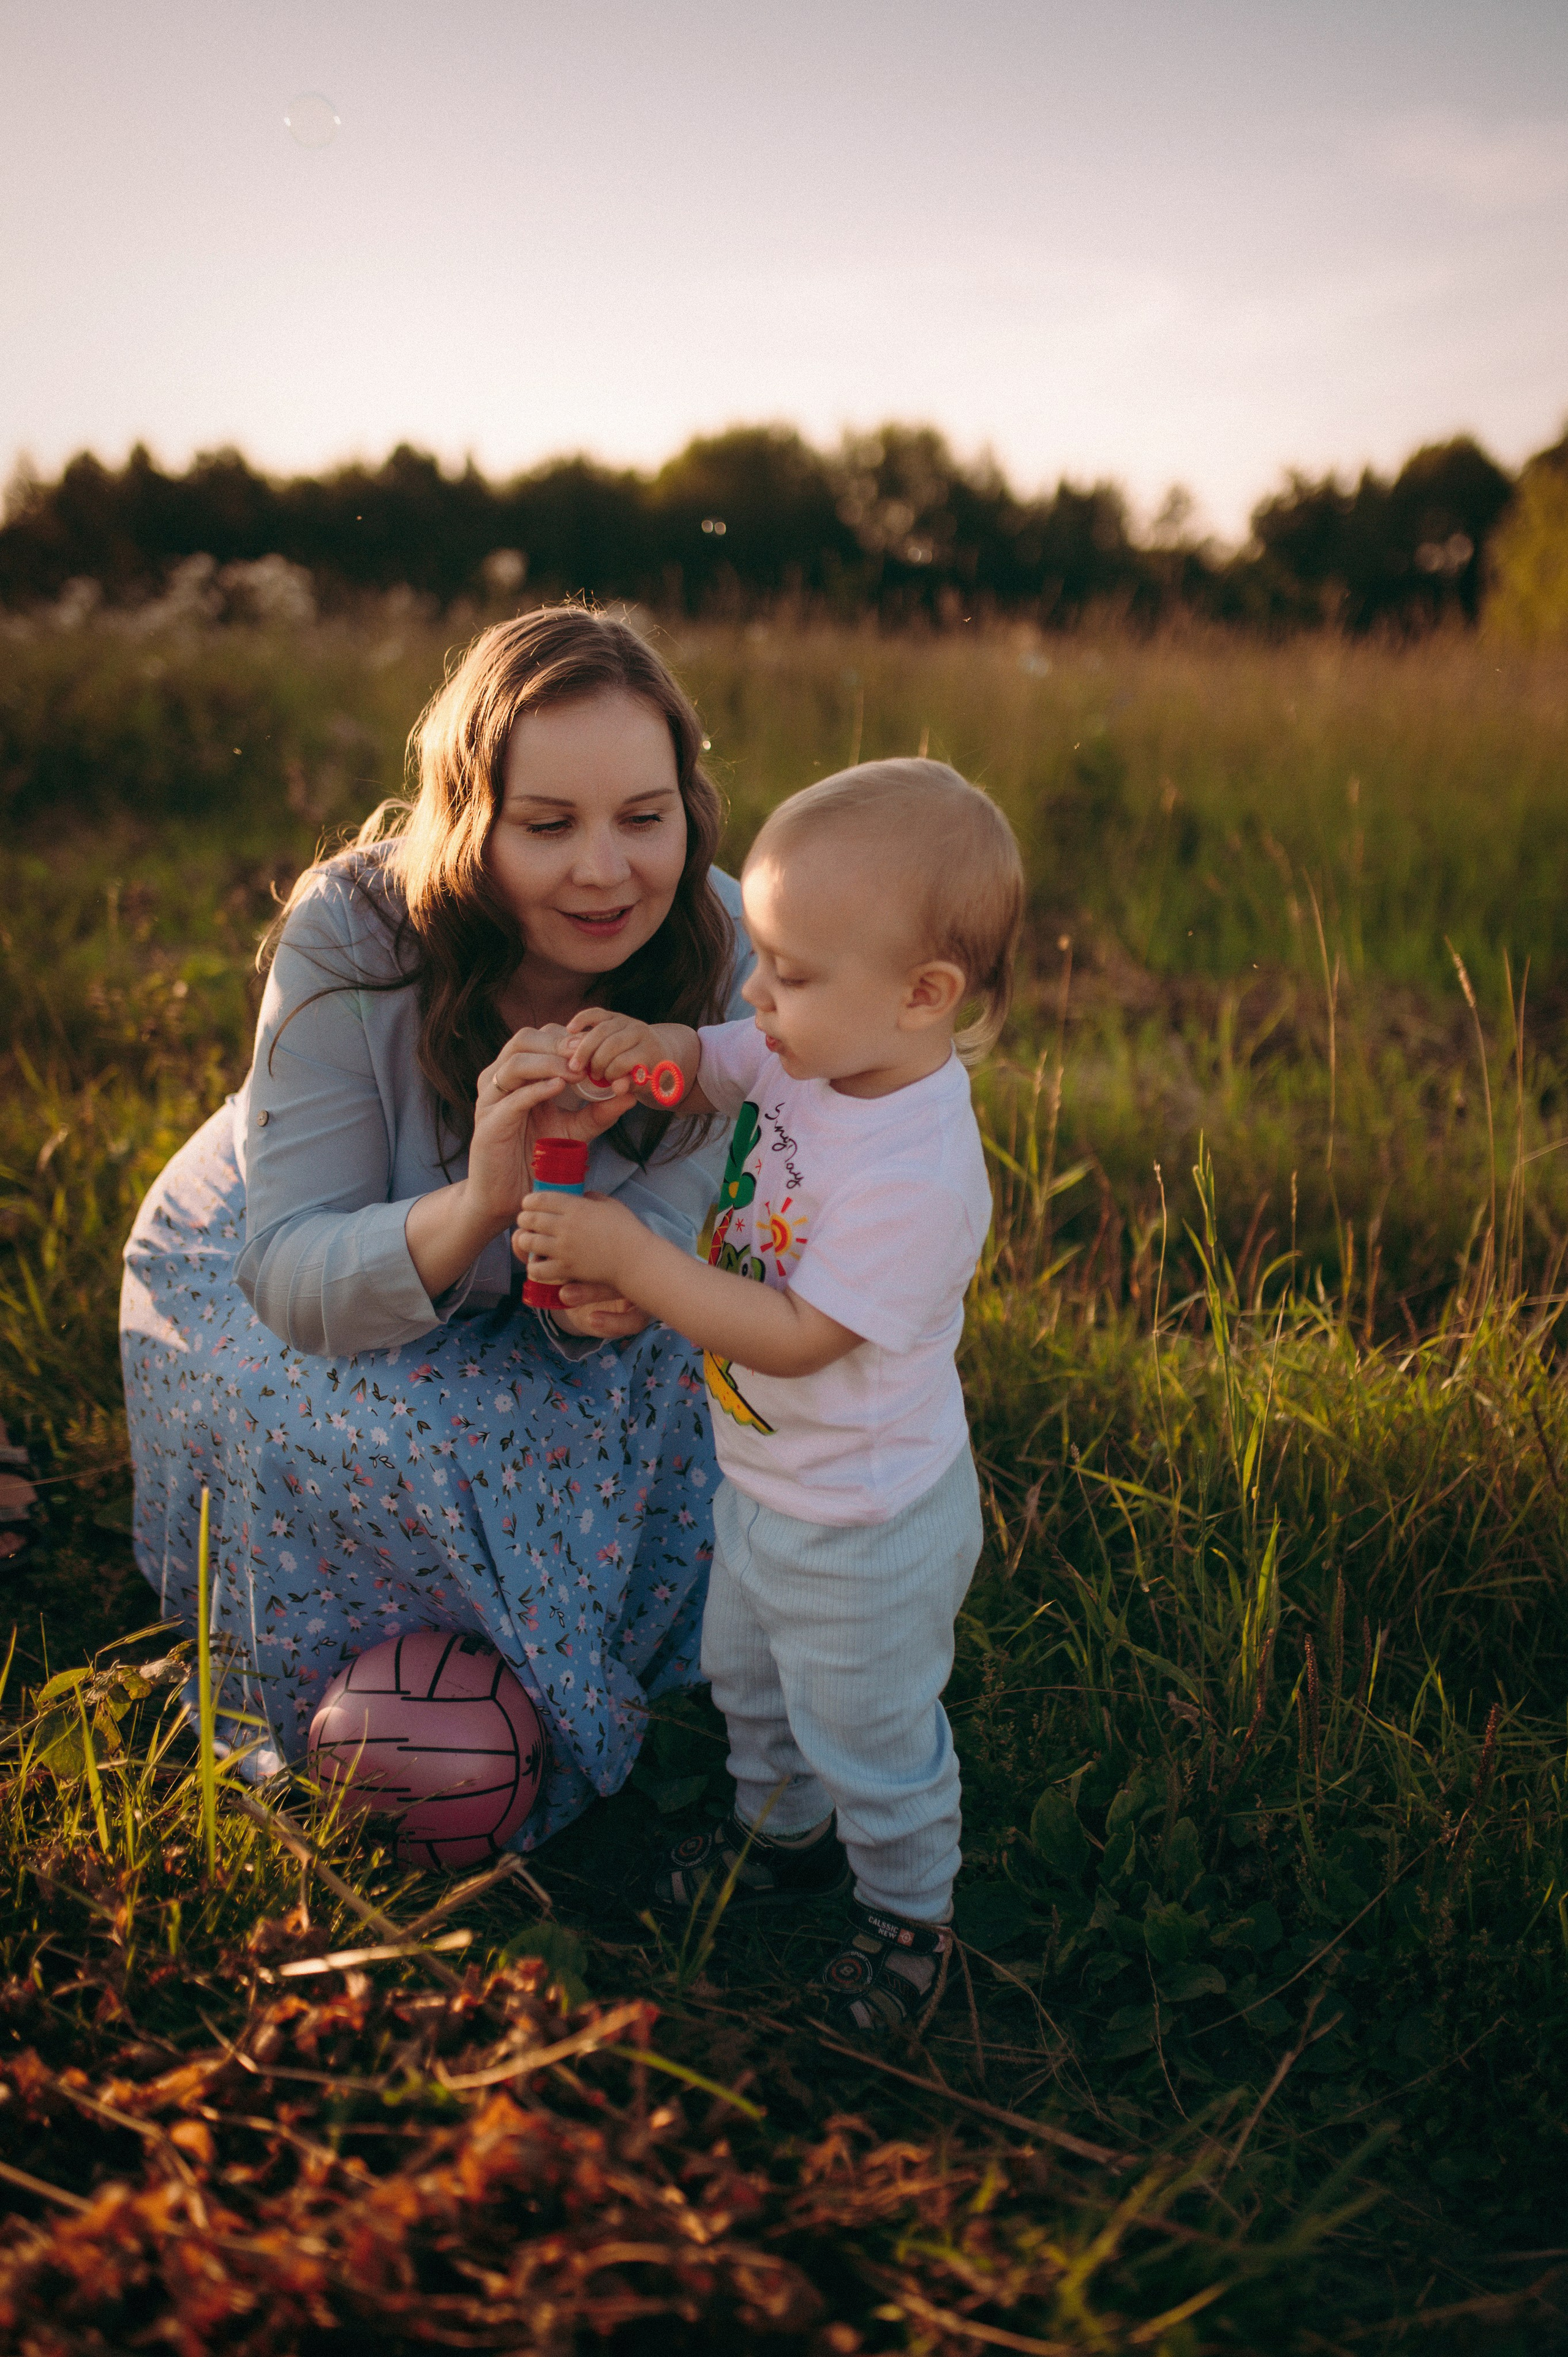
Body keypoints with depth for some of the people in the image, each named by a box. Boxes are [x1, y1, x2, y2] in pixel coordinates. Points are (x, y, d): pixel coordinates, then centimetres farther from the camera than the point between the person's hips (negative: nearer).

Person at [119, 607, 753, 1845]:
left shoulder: (712, 941, -24)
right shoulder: (349, 939, -33)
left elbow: (672, 1200, -19)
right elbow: (293, 1276, -32)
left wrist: (612, 1282, -44)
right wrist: (477, 1204, -52)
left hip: (497, 1295, 4)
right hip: (261, 1282, -4)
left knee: (671, 1380, -17)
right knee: (432, 1449, -27)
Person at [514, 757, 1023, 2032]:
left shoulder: (917, 1180, -37)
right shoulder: (813, 1052, -13)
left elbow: (794, 1338, -33)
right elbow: (712, 1066, 5)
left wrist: (627, 1254, -32)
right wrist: (647, 1044, -18)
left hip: (863, 1528, -8)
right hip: (764, 1479, 9)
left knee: (870, 1735, 16)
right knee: (746, 1675, 30)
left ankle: (910, 1914, 43)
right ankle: (783, 1832, 58)